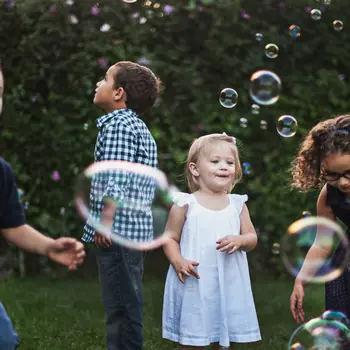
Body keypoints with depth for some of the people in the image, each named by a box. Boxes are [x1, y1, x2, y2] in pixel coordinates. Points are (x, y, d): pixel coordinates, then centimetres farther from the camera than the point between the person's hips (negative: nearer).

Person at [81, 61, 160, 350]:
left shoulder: (117, 124, -10)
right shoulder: (138, 127, 19)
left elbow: (116, 176, -20)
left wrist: (104, 220, -20)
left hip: (118, 228, -10)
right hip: (135, 227, 10)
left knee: (121, 306, -6)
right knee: (126, 304, 15)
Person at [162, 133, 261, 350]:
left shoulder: (238, 205, 6)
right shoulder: (185, 205, -3)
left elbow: (252, 239, 9)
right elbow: (171, 238, 1)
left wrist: (239, 240, -14)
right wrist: (178, 261, -17)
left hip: (228, 286, 3)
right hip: (194, 285, -3)